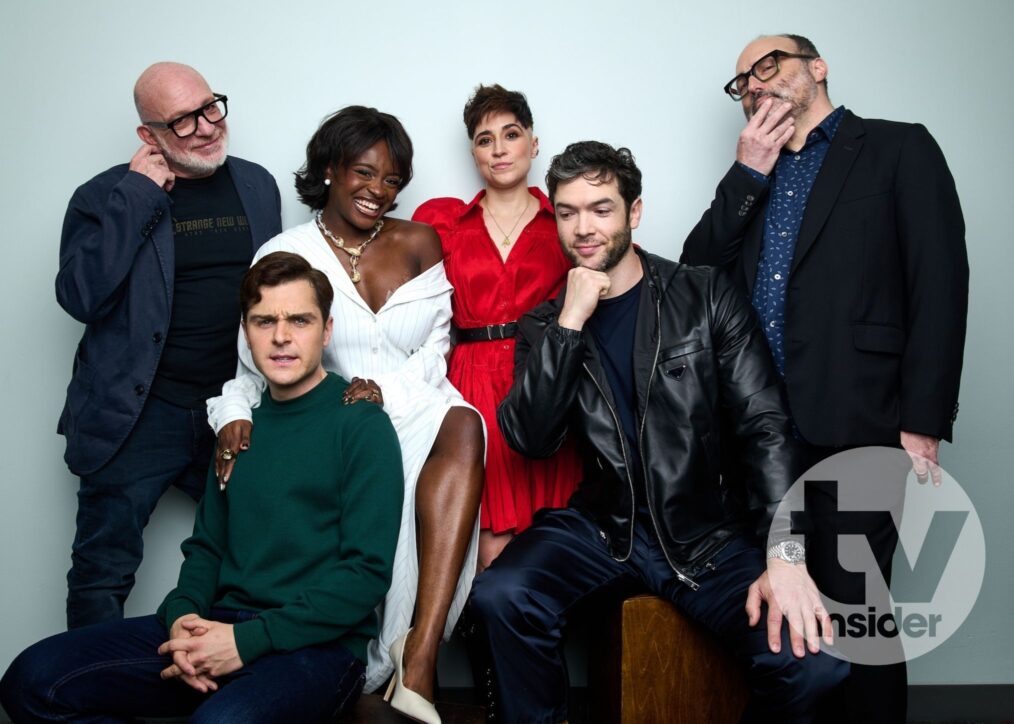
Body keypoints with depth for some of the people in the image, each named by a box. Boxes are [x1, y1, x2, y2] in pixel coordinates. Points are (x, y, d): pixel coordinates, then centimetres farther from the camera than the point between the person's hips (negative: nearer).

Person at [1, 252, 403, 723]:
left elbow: (367, 571, -12)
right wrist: (183, 614, -3)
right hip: (219, 627, 6)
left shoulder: (362, 425, -5)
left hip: (318, 645, -6)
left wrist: (248, 640, -17)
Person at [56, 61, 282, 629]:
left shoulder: (258, 186, 8)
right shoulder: (107, 196, -4)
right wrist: (137, 196, -17)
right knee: (103, 572, 4)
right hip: (140, 414, -3)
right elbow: (81, 298, -18)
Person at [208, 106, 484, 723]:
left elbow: (434, 351, 8)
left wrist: (386, 388, -11)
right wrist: (233, 414, -17)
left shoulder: (419, 243, 11)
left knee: (461, 426, -34)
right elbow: (246, 362, 4)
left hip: (414, 409, 3)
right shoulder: (284, 256, 5)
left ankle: (419, 655, -37)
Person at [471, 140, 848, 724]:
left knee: (814, 660, -26)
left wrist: (787, 554, -20)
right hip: (604, 526, 2)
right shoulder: (546, 325, 5)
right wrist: (571, 320, -16)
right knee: (501, 598, -28)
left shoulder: (706, 296, -1)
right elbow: (531, 439, -9)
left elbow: (766, 426, -8)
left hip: (708, 530, -1)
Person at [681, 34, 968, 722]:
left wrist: (923, 423, -12)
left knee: (852, 605, -2)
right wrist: (748, 174, 0)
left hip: (851, 428, -5)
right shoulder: (751, 180, 21)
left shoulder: (899, 149, 4)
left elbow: (940, 287, -5)